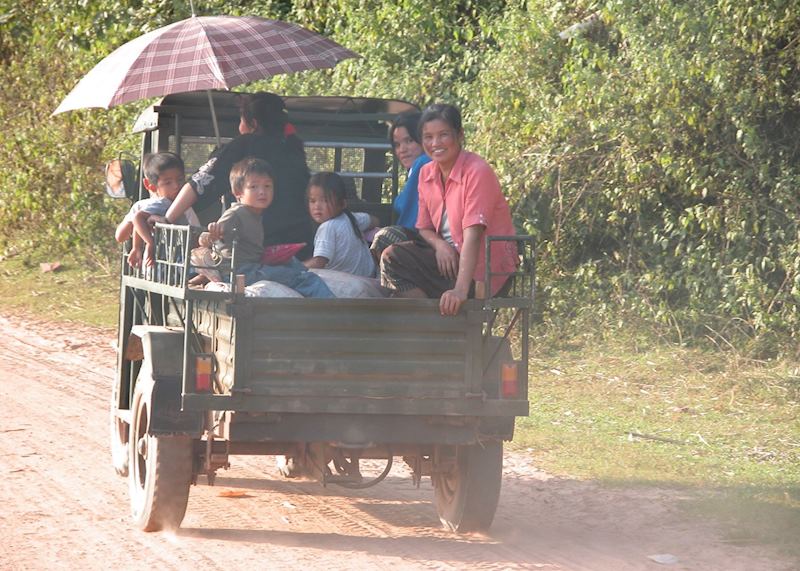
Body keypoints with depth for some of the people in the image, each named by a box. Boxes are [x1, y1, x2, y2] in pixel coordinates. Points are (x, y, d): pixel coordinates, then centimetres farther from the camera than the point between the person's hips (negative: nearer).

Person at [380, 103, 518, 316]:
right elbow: (424, 227, 13)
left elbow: (473, 234, -28)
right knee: (392, 257, -14)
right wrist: (440, 245, -14)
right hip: (448, 256, 7)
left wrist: (460, 290, -39)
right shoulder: (426, 173, 5)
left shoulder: (477, 172, -19)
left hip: (484, 268, -7)